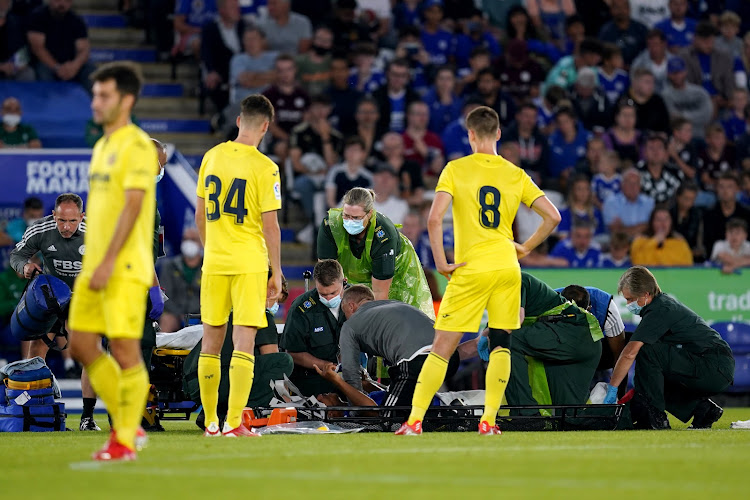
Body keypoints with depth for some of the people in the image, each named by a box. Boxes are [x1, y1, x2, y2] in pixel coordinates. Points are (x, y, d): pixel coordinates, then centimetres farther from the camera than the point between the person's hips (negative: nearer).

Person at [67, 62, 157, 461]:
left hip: (125, 267, -9)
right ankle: (126, 425, 18)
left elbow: (132, 207, -17)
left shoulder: (137, 147, -10)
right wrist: (91, 262, 20)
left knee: (125, 351, -6)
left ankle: (126, 441, 1)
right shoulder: (102, 147, 17)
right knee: (81, 346, 7)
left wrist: (109, 262, -22)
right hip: (95, 265, 9)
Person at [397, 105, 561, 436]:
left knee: (442, 346, -1)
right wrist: (525, 248, 16)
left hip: (471, 270, -3)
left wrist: (440, 262, -6)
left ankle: (415, 420, -4)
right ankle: (488, 421, 7)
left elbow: (435, 218, -14)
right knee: (501, 343, 12)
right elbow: (552, 216, 6)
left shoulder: (455, 170, -2)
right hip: (507, 268, 3)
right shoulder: (516, 175, 7)